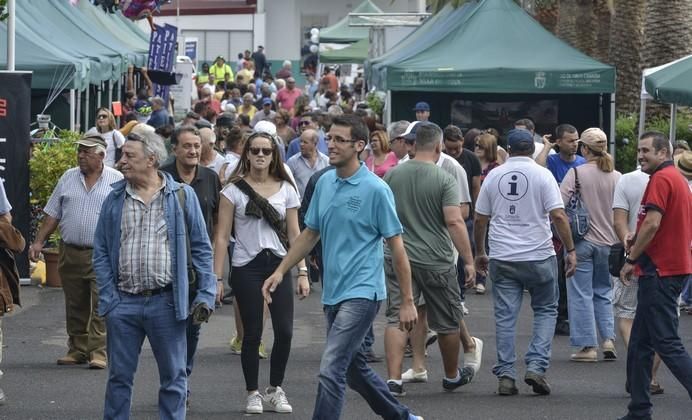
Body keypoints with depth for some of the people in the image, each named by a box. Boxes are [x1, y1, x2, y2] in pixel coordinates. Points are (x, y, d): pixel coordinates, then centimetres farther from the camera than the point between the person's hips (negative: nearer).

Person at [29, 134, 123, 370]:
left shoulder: (117, 181, 1)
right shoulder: (68, 178, 11)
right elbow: (53, 214, 14)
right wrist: (39, 242, 8)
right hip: (70, 253, 4)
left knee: (100, 305, -9)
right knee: (75, 306, 8)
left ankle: (98, 352, -8)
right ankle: (77, 350, 16)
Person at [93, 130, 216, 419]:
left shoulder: (182, 195, 1)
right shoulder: (115, 200, 7)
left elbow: (201, 250, 3)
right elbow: (101, 252, 8)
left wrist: (205, 295, -4)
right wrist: (109, 298, -2)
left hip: (167, 301, -2)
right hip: (124, 303, 2)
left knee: (173, 377, 5)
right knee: (119, 376, 7)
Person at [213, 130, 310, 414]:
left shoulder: (286, 189, 8)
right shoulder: (234, 190, -1)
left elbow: (294, 234, 9)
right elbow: (222, 236, -2)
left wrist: (302, 272, 2)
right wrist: (217, 277, -8)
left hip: (279, 265, 2)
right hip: (246, 268, -2)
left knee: (284, 331, -4)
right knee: (252, 333, 0)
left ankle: (275, 390, 14)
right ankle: (253, 393, 14)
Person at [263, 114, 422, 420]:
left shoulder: (375, 190, -12)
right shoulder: (324, 183, 7)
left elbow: (396, 247, -9)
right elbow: (310, 234, 18)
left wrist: (407, 301, -9)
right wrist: (280, 272, 11)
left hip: (361, 293, -8)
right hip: (332, 292, 8)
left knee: (331, 370, -16)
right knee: (354, 368, 18)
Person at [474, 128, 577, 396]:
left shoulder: (494, 176, 5)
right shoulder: (542, 175, -4)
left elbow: (480, 218, 9)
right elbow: (558, 216, -11)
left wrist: (479, 252, 21)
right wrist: (570, 250, -5)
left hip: (502, 258, 2)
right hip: (539, 257, -2)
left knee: (505, 316, 5)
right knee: (546, 311, 12)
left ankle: (505, 375, 3)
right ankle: (536, 366, -1)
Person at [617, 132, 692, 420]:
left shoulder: (661, 179, -13)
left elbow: (652, 224, -22)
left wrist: (631, 259, -14)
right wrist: (638, 241, 13)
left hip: (659, 272, -10)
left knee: (667, 343, -10)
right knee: (640, 343, 13)